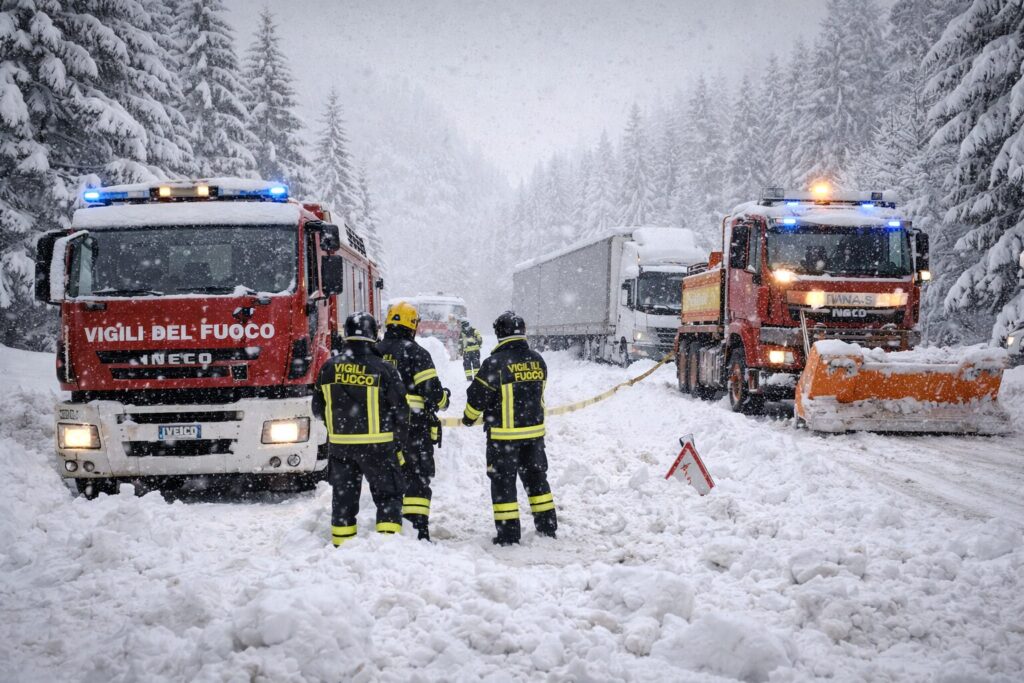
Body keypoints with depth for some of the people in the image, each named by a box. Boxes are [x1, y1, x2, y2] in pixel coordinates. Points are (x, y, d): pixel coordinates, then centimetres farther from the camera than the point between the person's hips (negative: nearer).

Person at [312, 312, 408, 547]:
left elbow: (318, 408, 10)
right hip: (377, 445, -3)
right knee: (388, 494, 7)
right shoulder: (383, 369, -10)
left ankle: (341, 545, 17)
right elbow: (399, 411, -5)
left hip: (339, 444, 3)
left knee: (343, 496, 14)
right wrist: (398, 446, 6)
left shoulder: (330, 368, -1)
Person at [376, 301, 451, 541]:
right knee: (418, 478, -2)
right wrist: (444, 398, 9)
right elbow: (433, 392, -13)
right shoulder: (416, 354, -11)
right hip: (416, 428, -5)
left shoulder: (375, 353, 5)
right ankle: (419, 529, -9)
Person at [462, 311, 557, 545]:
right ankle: (547, 526, 22)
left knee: (503, 481, 4)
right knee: (536, 476, 18)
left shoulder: (495, 362, -16)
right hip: (534, 431, 5)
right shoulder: (537, 361, 2)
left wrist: (469, 418, 8)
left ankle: (508, 533, 3)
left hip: (504, 434, -5)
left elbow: (478, 395, -10)